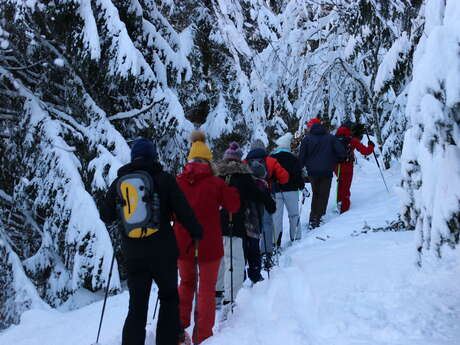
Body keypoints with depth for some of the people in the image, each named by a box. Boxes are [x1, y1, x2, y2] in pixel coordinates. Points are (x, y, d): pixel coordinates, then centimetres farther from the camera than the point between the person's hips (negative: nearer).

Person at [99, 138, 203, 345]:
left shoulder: (119, 182, 3)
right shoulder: (164, 179, -6)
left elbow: (105, 216, 11)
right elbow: (184, 212, -7)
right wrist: (197, 234, 6)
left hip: (132, 254, 3)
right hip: (163, 252, -2)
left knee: (137, 306, 10)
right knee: (169, 297, 17)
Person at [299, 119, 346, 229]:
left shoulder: (307, 138, 0)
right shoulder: (330, 137, 1)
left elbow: (301, 157, -2)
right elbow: (342, 152, -6)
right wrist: (335, 161, 12)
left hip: (312, 172, 1)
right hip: (327, 172, -1)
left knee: (316, 194, 19)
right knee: (323, 195, 7)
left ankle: (313, 218, 14)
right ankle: (318, 218, -2)